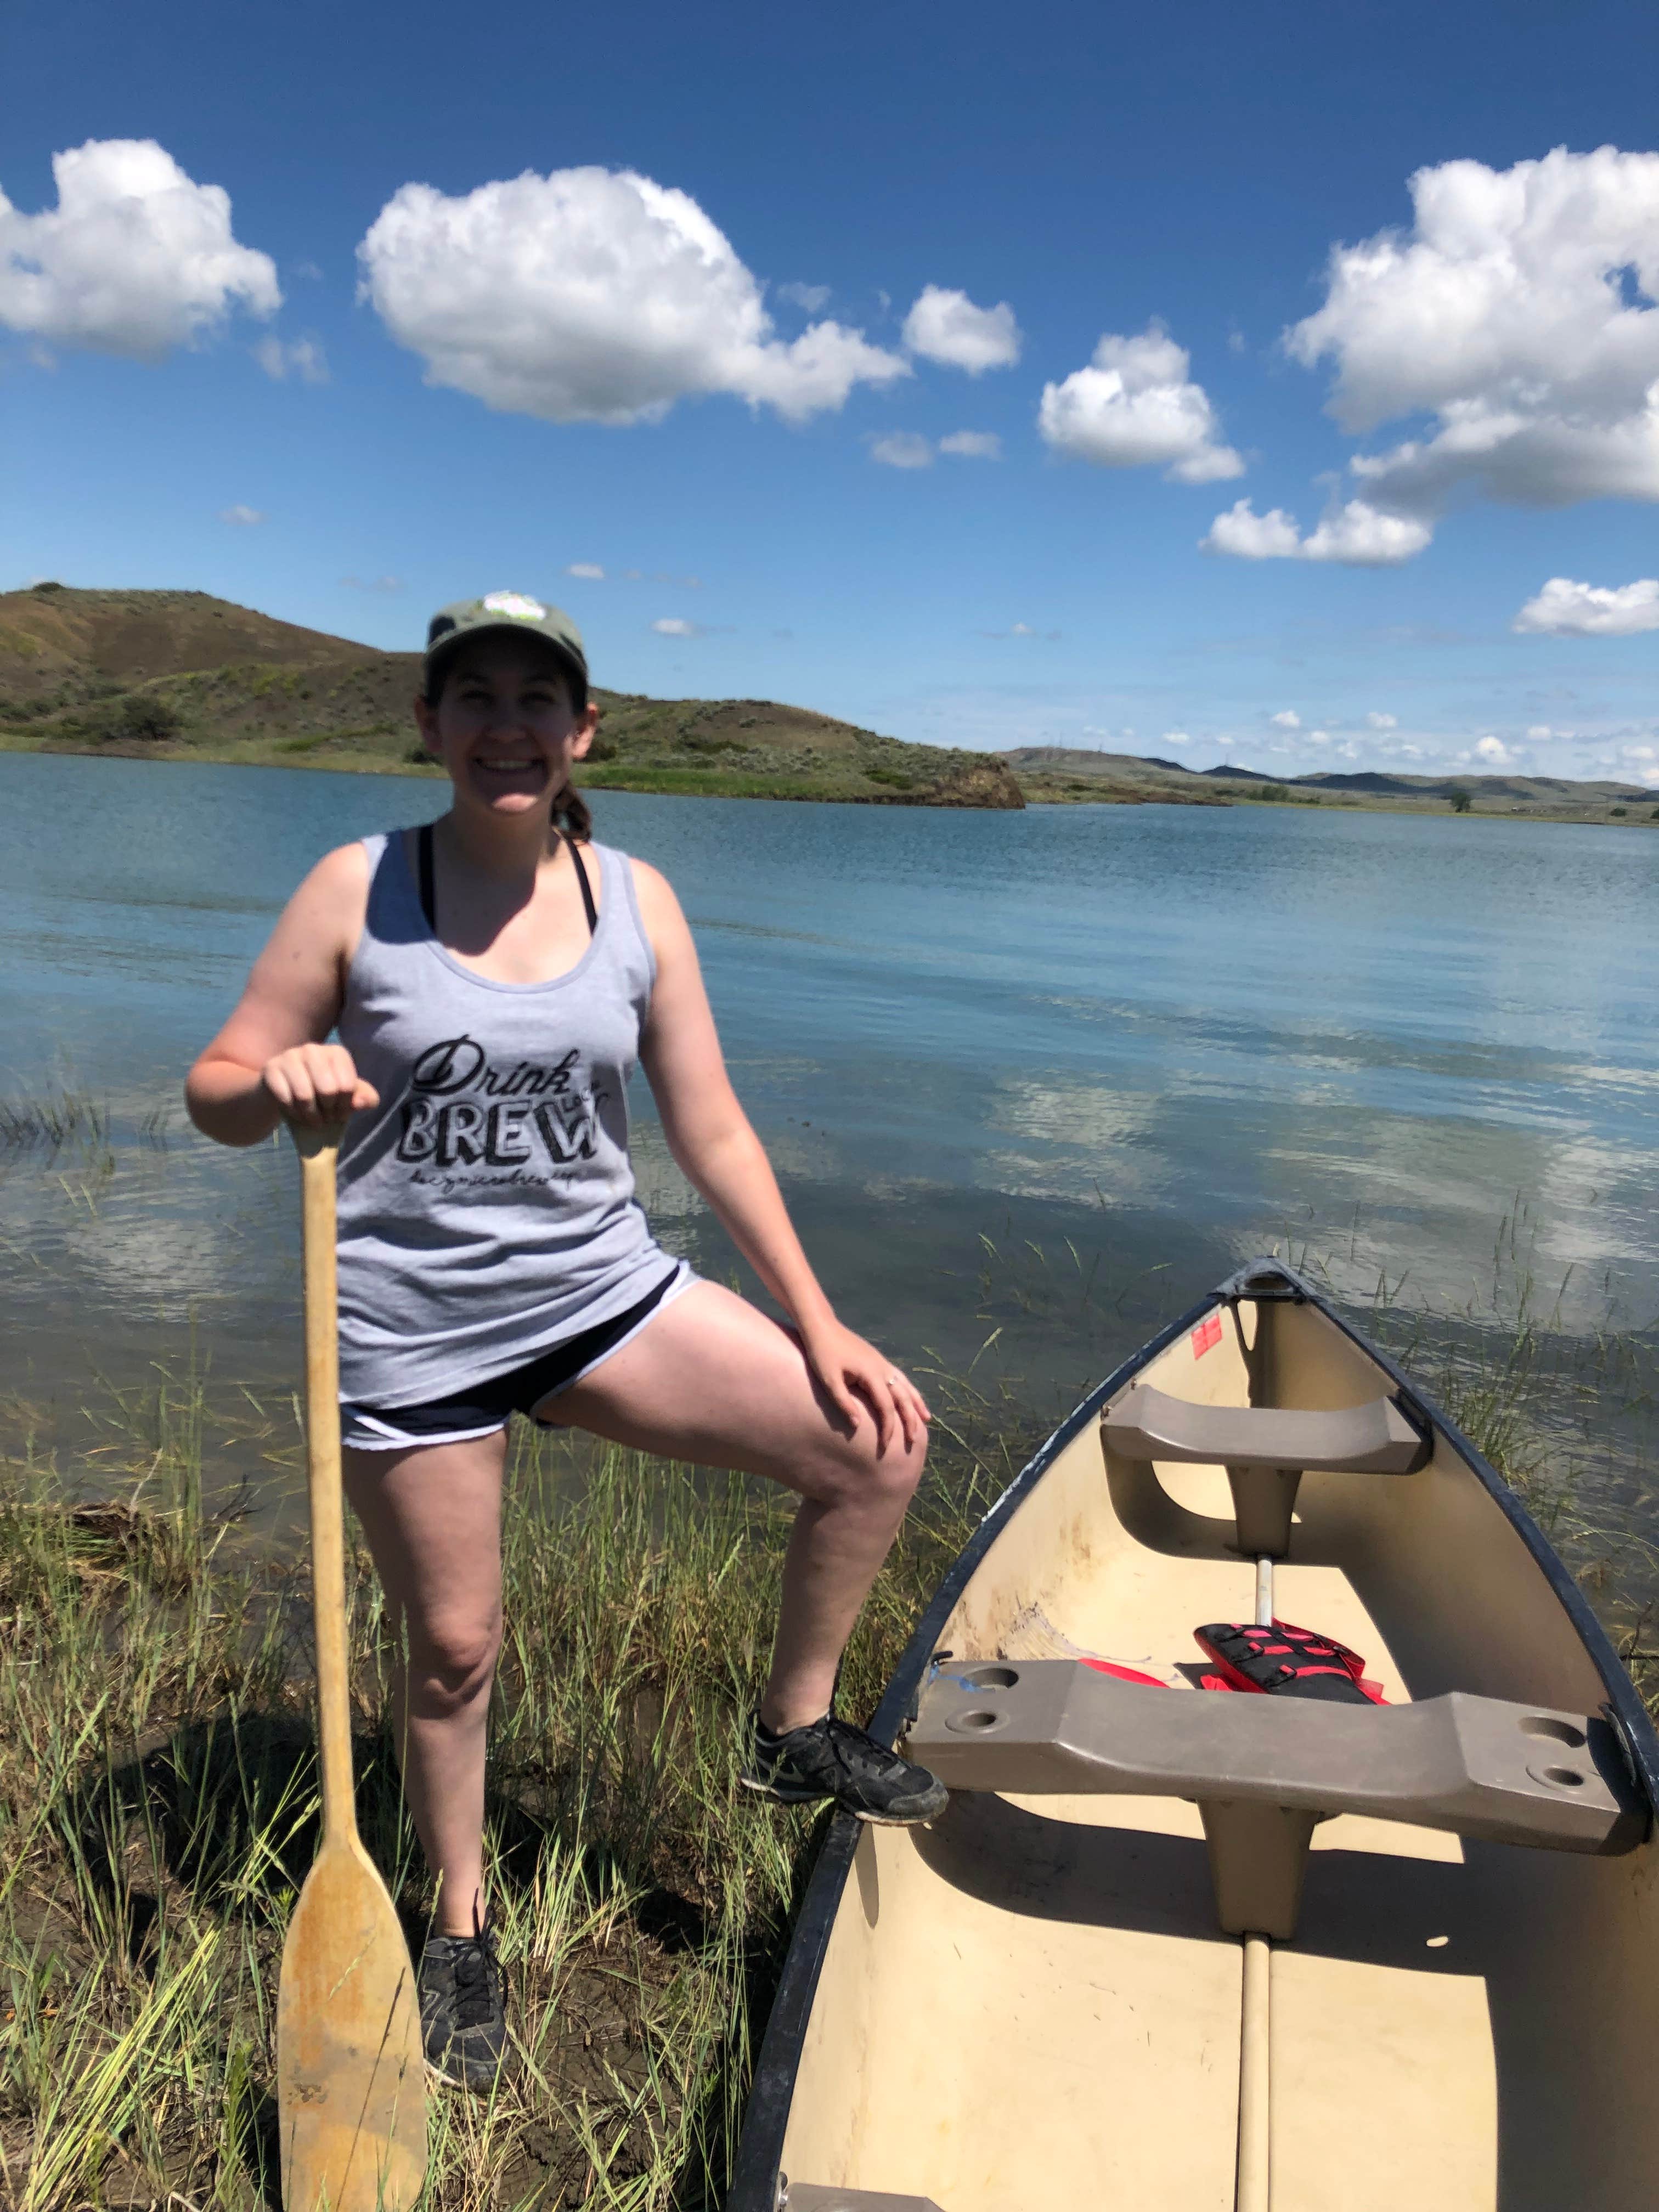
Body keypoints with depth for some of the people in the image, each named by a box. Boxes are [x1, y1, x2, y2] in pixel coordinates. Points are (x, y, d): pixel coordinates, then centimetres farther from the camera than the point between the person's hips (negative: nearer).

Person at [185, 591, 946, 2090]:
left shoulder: (635, 900, 0)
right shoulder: (359, 890, -6)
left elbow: (713, 1132, 2)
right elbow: (216, 1092, -2)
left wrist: (818, 1327, 0)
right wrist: (277, 1084, -27)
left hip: (604, 1294, 3)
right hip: (414, 1326, -2)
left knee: (877, 1444, -6)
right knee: (452, 1650, 9)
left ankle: (797, 1733, 19)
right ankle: (462, 1929, 38)